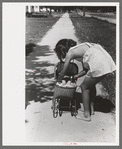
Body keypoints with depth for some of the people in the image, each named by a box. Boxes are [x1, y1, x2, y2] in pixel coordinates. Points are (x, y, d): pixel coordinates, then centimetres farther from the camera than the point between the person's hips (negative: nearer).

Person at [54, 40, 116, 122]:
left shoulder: (70, 53, 0)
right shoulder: (79, 50, 24)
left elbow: (63, 73, 8)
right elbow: (85, 70, 26)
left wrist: (57, 81, 25)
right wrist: (75, 77, 29)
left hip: (99, 65, -9)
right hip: (107, 61, 9)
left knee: (84, 87, 8)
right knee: (91, 84, 26)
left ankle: (87, 115, 16)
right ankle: (91, 109, 39)